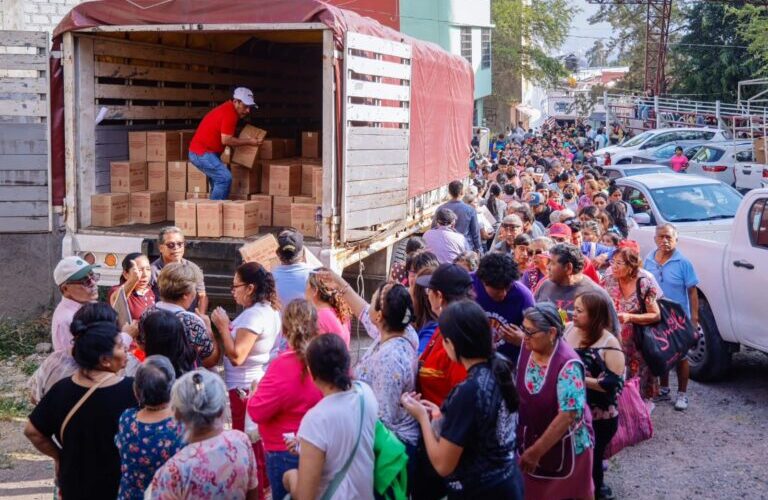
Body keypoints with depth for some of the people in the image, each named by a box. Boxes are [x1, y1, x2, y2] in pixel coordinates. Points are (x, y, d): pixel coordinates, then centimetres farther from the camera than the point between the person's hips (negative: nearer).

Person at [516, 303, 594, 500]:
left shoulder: (568, 365, -31)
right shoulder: (526, 348, -10)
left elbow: (568, 415, -30)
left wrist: (536, 451, -25)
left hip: (565, 445, -5)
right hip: (531, 437, 5)